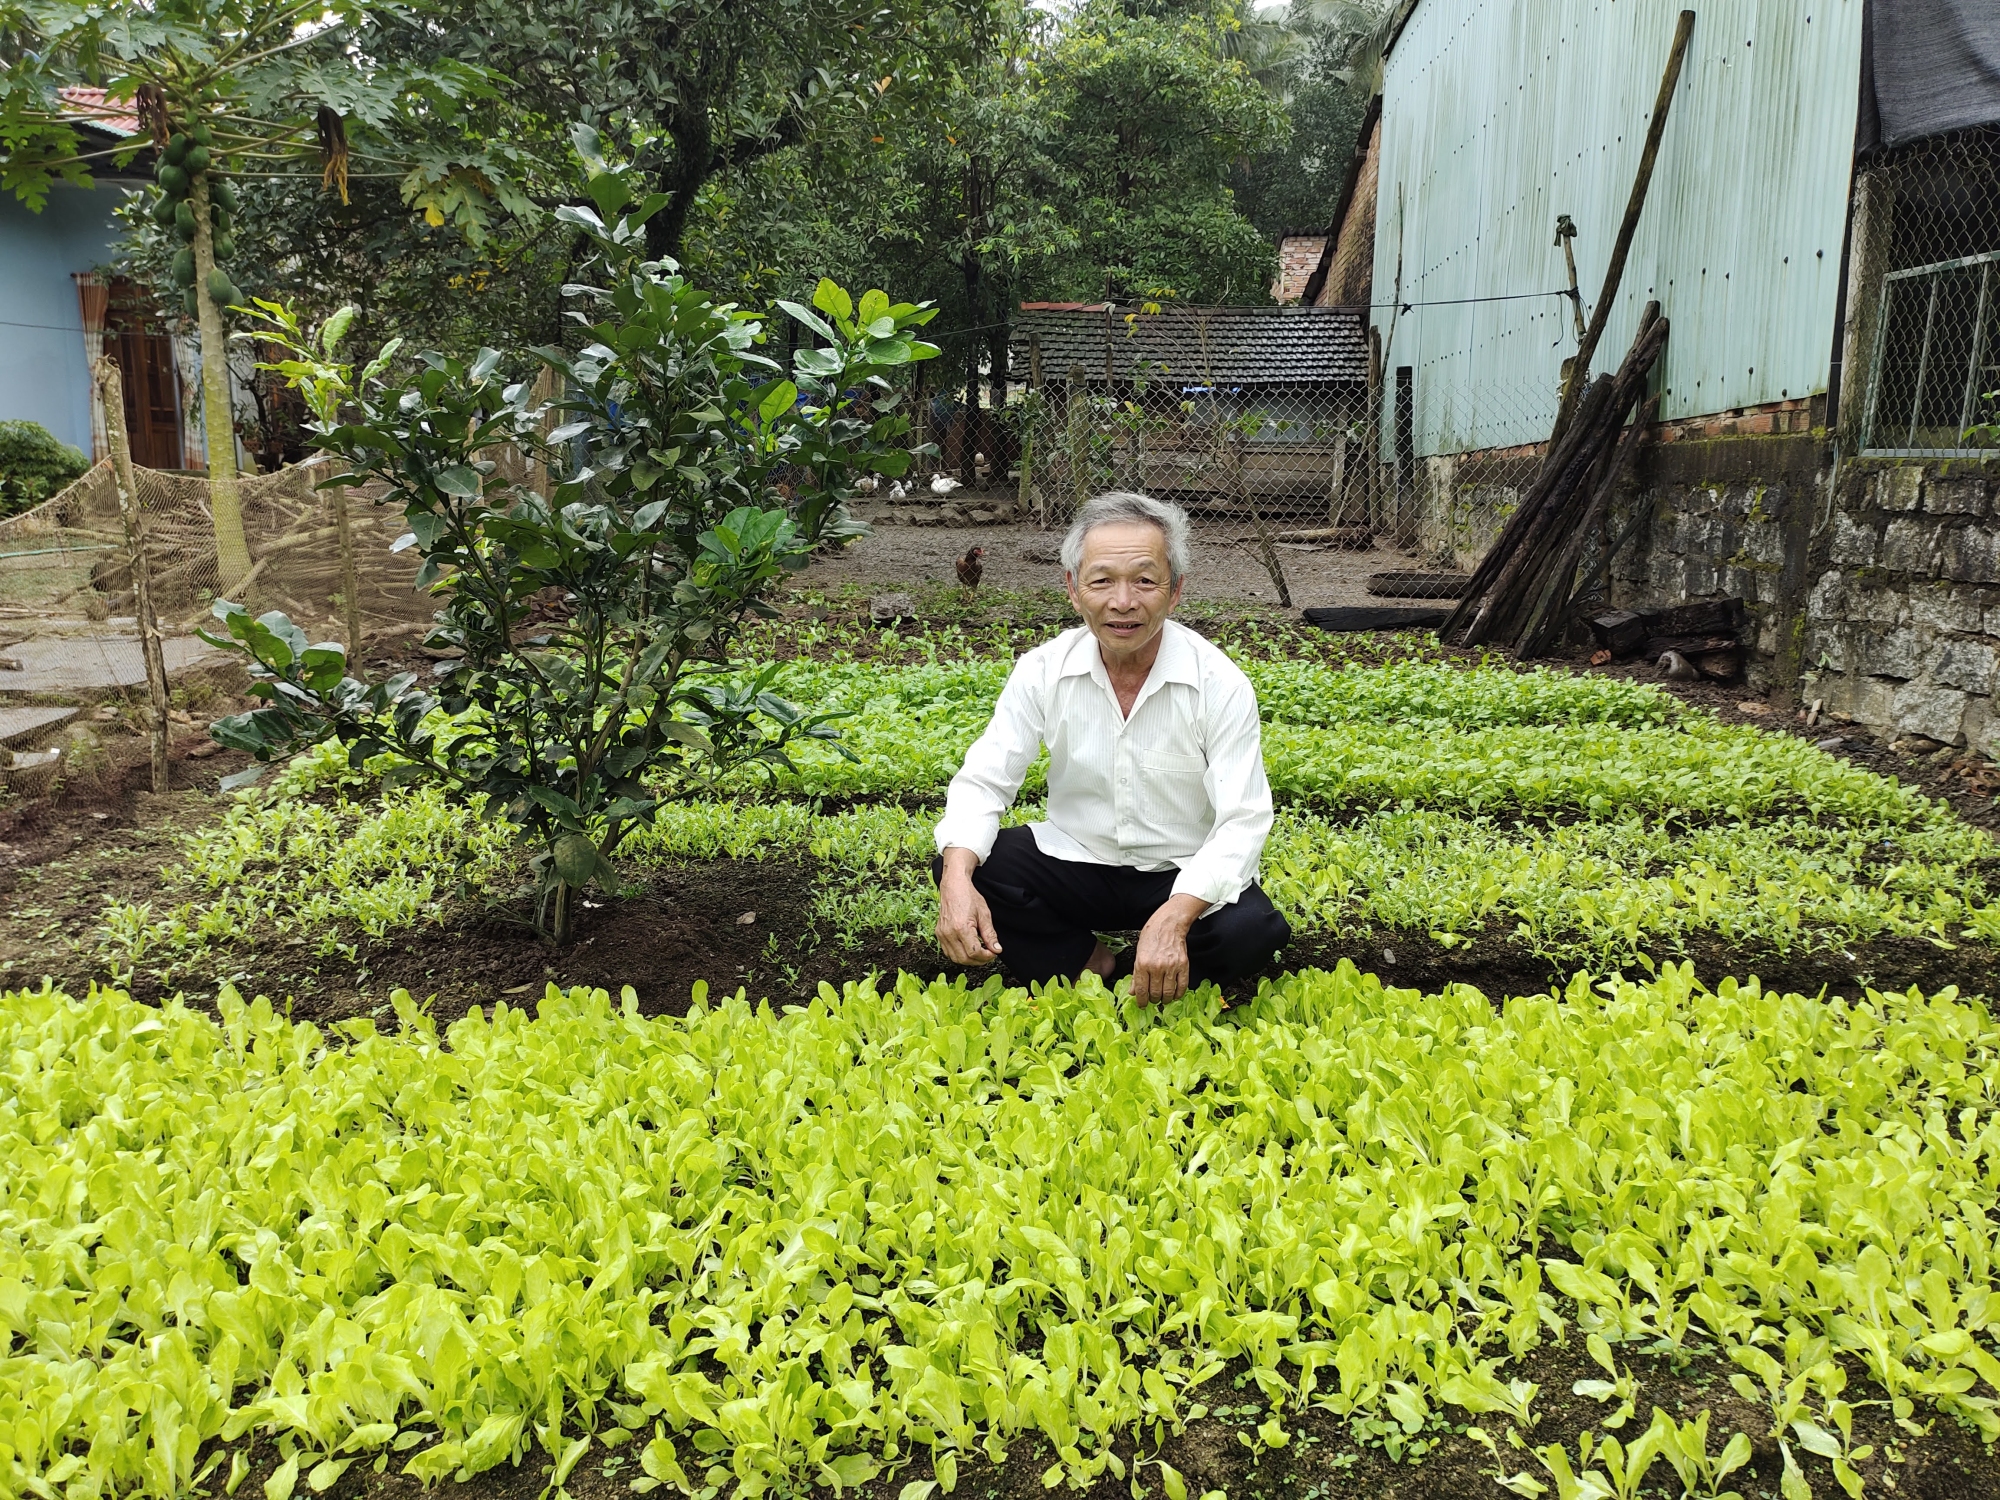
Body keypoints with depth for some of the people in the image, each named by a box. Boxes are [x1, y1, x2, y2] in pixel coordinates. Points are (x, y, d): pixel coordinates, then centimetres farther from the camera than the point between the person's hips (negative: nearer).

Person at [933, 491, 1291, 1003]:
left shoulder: (1221, 685, -17)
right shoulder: (1043, 671, -9)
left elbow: (1242, 822, -21)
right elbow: (983, 781, -9)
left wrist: (1173, 918, -39)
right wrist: (958, 878, -31)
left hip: (1182, 877, -2)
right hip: (1074, 860, 2)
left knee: (1253, 930, -31)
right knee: (955, 867, -21)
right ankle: (1086, 965, -3)